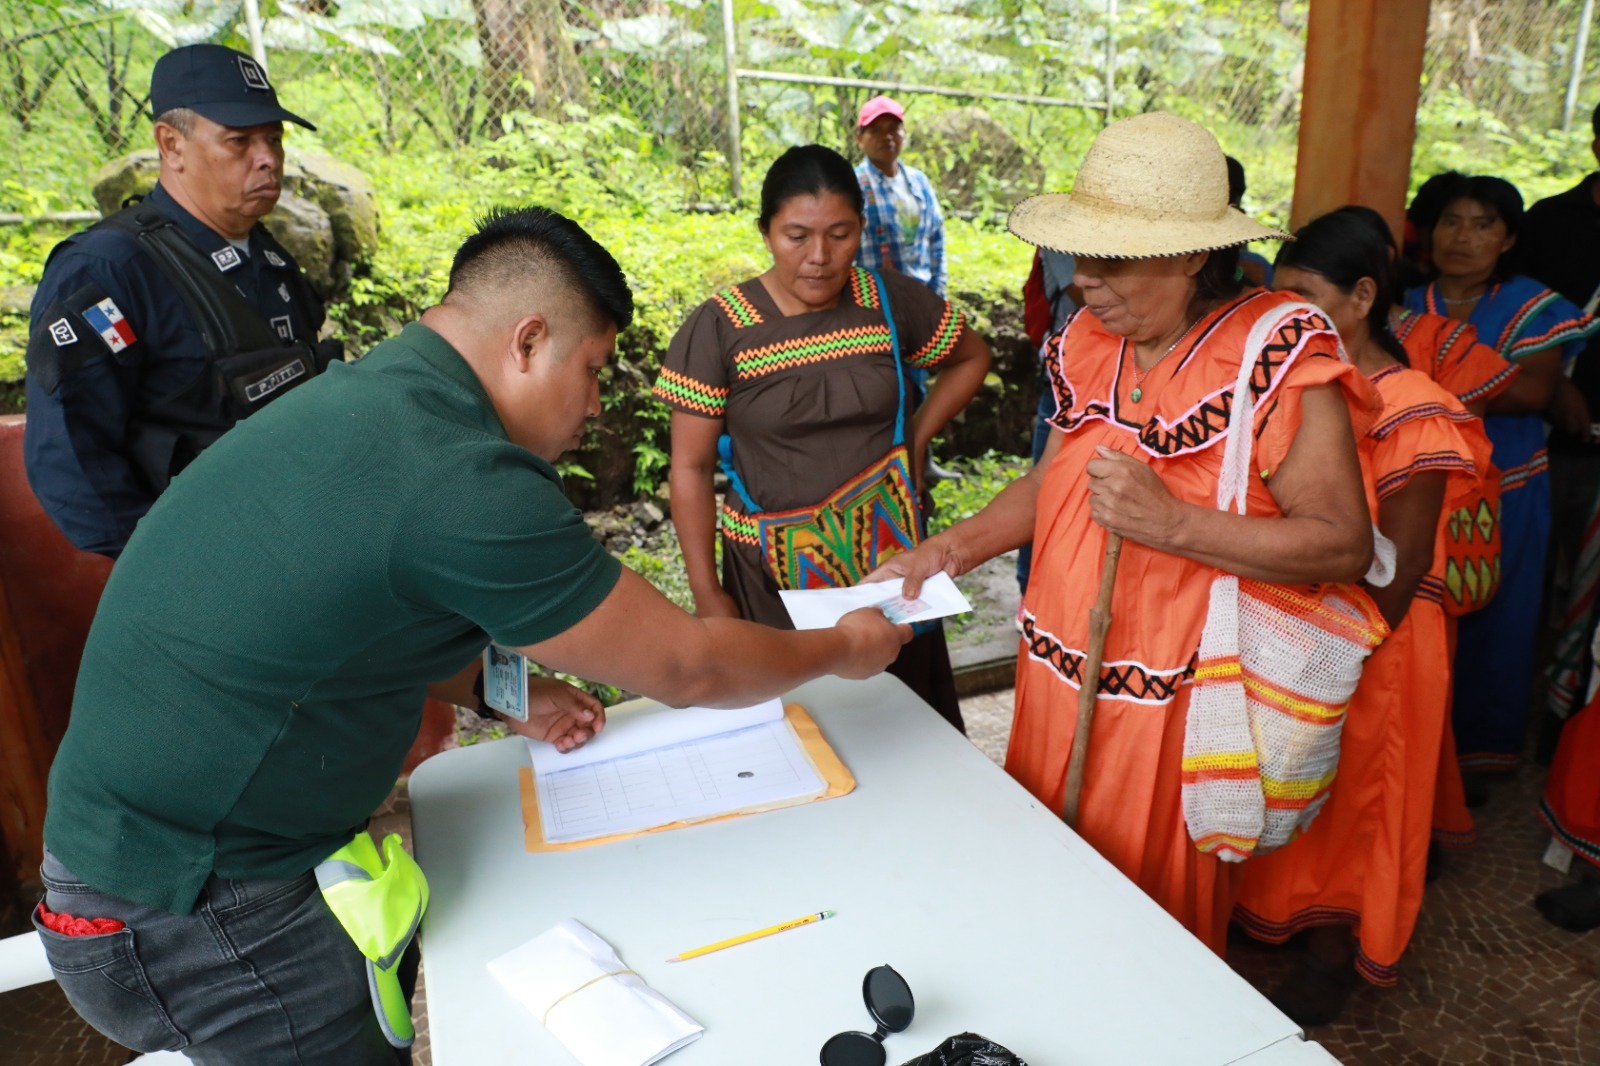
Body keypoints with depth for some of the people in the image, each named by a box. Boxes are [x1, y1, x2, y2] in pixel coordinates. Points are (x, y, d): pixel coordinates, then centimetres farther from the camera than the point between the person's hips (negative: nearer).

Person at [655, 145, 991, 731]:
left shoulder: (891, 301, -2)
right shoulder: (719, 327, -9)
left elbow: (972, 357, 16)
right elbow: (690, 468, -6)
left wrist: (916, 438, 3)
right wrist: (707, 593, -7)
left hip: (886, 552, 2)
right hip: (776, 571, -2)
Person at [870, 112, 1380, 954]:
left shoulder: (1279, 358, -16)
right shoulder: (1088, 340, 2)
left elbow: (1344, 545, -16)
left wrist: (1170, 523, -26)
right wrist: (950, 549, 1)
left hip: (1168, 701, -5)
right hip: (1058, 680, 6)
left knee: (1156, 906, 13)